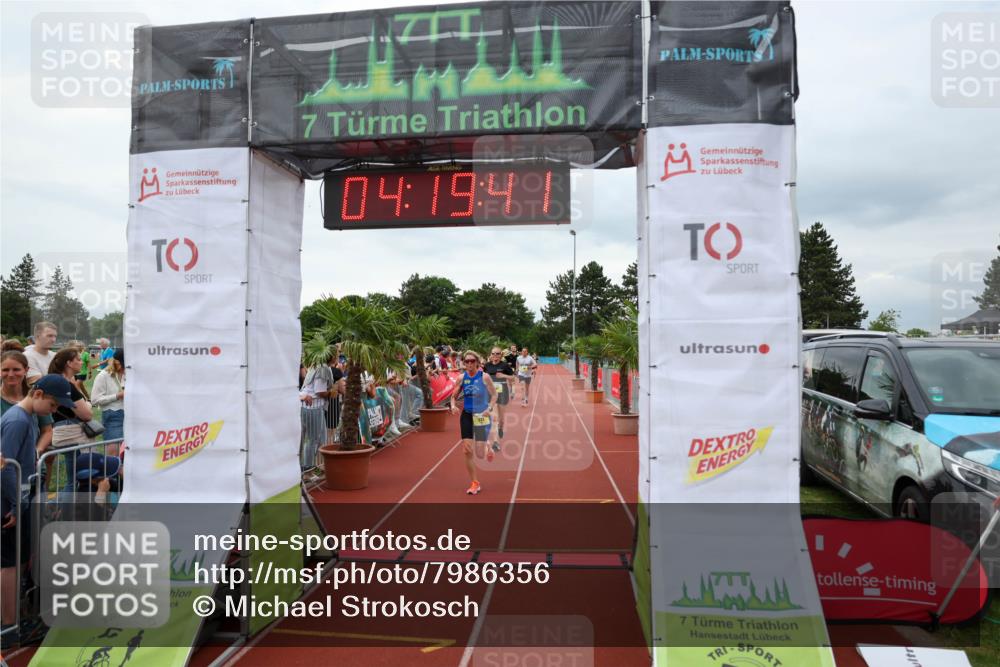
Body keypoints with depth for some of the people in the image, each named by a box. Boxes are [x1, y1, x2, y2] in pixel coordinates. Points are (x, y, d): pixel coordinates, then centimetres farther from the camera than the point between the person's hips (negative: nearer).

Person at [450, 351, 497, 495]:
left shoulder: (484, 376, -8)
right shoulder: (462, 377, 1)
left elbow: (494, 395, -4)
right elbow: (454, 395, 10)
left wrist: (489, 408, -19)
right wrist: (453, 405, -10)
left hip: (481, 415, -3)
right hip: (467, 415, 3)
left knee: (479, 454, -2)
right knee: (467, 451, -4)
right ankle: (475, 483, 10)